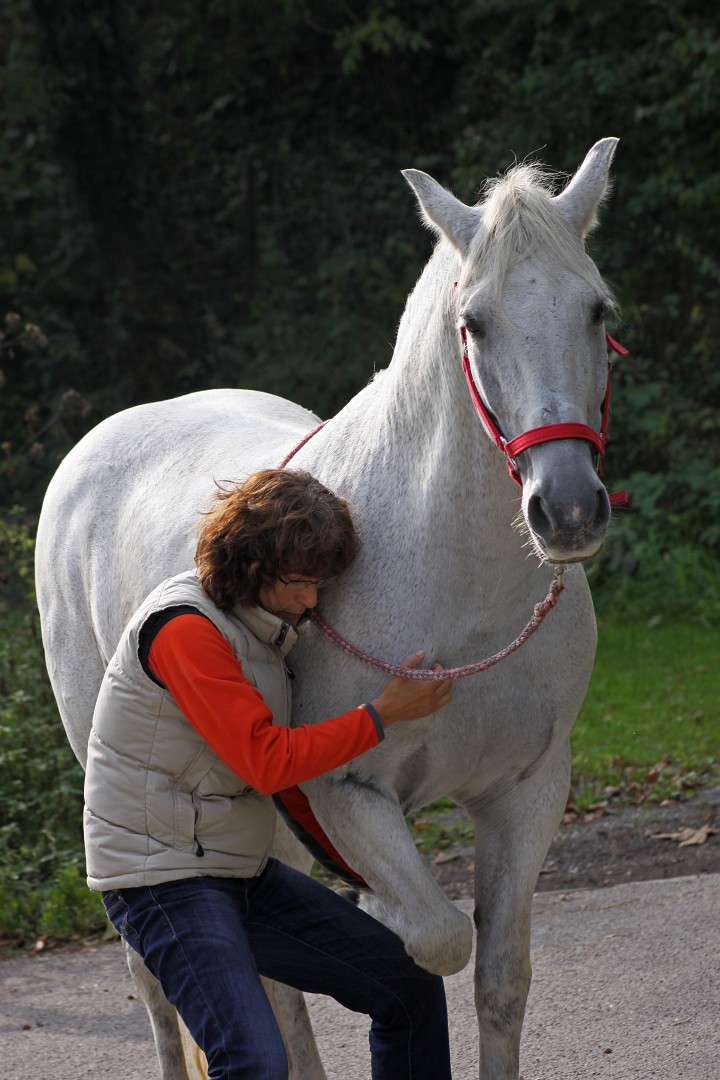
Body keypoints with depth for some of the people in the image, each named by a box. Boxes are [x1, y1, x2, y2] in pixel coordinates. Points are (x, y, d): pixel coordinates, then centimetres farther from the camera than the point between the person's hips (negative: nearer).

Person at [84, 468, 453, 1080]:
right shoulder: (184, 627, -20)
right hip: (163, 883, -9)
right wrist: (384, 714, -18)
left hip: (244, 873, 9)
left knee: (412, 986, 8)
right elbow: (267, 762, -23)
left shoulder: (259, 627, 9)